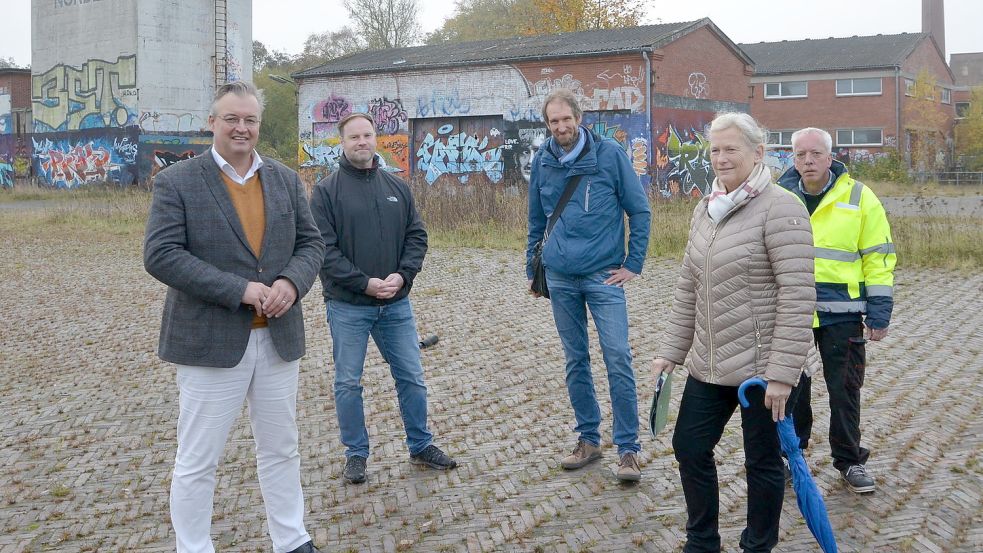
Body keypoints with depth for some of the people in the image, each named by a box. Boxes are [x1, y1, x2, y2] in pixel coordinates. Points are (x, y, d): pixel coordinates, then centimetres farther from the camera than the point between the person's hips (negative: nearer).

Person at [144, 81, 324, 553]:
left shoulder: (286, 180, 9)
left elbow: (310, 243, 10)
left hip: (278, 337, 5)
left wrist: (292, 282, -13)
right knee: (197, 461, 4)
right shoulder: (176, 182, -6)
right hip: (210, 341, -4)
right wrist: (238, 289, -21)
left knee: (281, 449, 17)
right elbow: (160, 255, -14)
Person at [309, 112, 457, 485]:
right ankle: (356, 454, 20)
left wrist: (402, 275, -10)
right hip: (347, 306, -3)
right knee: (348, 383, 5)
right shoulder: (327, 191, -5)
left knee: (412, 377, 10)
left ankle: (421, 447, 25)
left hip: (396, 303, 4)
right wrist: (364, 283, -18)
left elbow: (416, 236, 7)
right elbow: (324, 248, -11)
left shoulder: (397, 187, 8)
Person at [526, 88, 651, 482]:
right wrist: (532, 269, 16)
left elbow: (639, 209, -1)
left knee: (618, 360, -6)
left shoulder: (609, 154, -6)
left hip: (603, 275, -4)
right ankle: (588, 440, 22)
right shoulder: (542, 162, 5)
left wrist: (633, 264, -4)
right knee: (575, 361, 11)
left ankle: (628, 449, 2)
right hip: (560, 278, 4)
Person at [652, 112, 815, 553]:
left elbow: (797, 296, -19)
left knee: (762, 461, 7)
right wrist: (671, 351, 12)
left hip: (762, 366, -8)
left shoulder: (779, 209, -14)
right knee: (690, 448, 14)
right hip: (708, 366, 8)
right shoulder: (706, 209, 9)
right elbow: (688, 289, 15)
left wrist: (782, 372, -22)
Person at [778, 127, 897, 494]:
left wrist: (879, 313, -5)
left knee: (844, 389, 6)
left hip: (841, 312, -2)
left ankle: (849, 460, 20)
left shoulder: (859, 198, -4)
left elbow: (879, 258, -2)